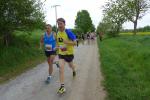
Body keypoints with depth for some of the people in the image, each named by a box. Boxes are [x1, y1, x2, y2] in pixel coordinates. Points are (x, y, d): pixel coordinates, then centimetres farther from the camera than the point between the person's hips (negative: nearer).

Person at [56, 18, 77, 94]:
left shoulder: (68, 32, -20)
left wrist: (67, 42, -35)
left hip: (69, 53, -3)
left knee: (70, 65, 23)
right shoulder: (58, 33, -1)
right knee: (61, 68, -12)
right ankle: (62, 87, -8)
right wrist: (58, 46, 4)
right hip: (61, 53, 3)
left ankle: (74, 70, 62)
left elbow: (75, 43, -22)